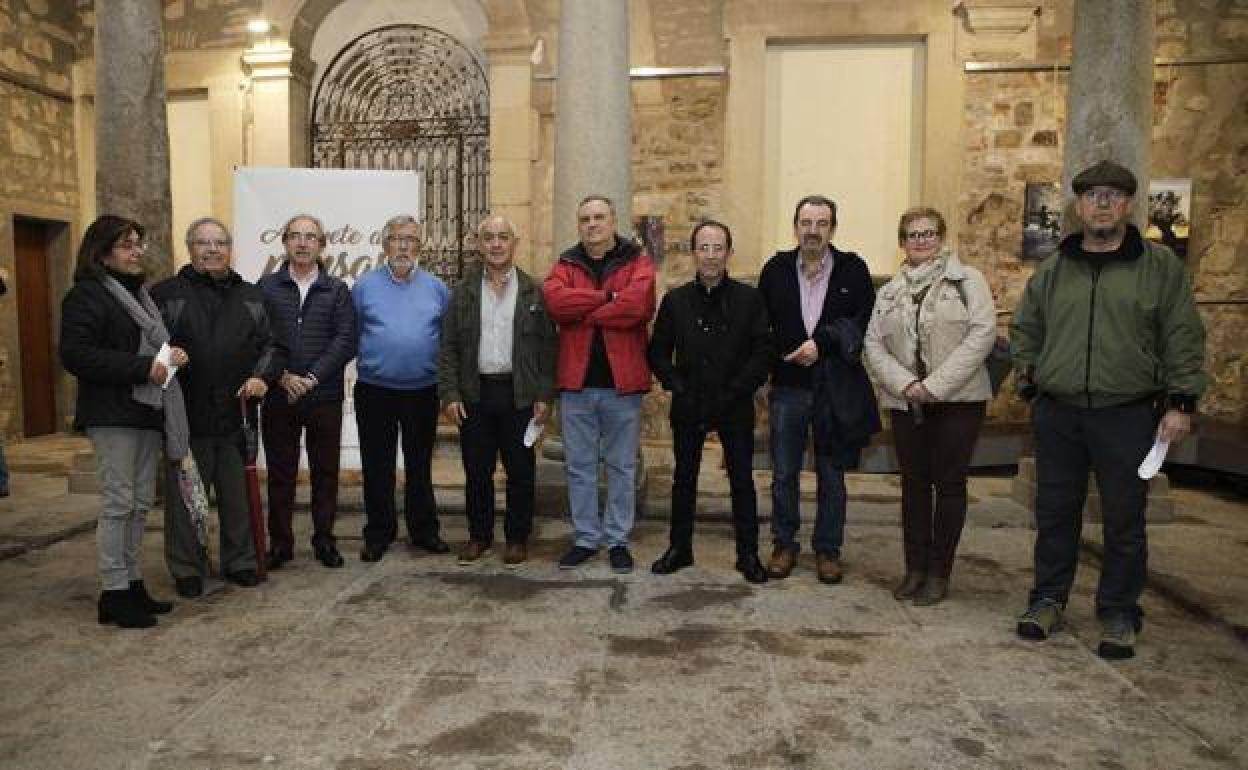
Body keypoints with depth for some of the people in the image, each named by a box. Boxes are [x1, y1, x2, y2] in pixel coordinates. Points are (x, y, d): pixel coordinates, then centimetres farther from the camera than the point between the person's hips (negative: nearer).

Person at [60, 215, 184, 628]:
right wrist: (144, 367, -21)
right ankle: (113, 593, 4)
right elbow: (76, 354, -19)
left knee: (140, 503, 11)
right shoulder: (86, 295, -8)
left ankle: (133, 583, 20)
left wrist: (170, 355, 6)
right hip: (112, 415, -8)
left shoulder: (139, 293, 19)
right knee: (118, 504, -5)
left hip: (147, 412, 8)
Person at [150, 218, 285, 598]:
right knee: (184, 495, 6)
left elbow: (273, 343, 11)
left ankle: (239, 561, 26)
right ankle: (187, 568, 20)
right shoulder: (166, 293, 3)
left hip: (237, 414, 3)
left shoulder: (252, 296, 13)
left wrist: (262, 375, -6)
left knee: (239, 493, 11)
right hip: (185, 416, -2)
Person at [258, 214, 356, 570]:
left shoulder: (337, 290, 6)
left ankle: (324, 540, 20)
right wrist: (282, 376, -13)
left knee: (325, 471, 8)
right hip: (278, 396, 0)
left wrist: (312, 378, -12)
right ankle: (280, 542, 19)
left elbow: (345, 340, -4)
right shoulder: (266, 287, 6)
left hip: (325, 396, 0)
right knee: (280, 471, 7)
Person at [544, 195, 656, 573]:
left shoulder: (637, 262, 0)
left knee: (622, 467, 9)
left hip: (622, 383, -2)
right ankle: (586, 538, 24)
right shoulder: (566, 264, 7)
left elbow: (636, 305, -21)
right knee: (579, 467, 11)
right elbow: (555, 300, -14)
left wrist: (582, 312, -11)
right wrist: (609, 297, -17)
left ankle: (618, 540, 22)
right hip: (576, 383, 2)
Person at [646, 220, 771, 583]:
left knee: (742, 481, 6)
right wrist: (680, 389, -8)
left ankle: (748, 554, 19)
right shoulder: (675, 300, 3)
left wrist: (733, 394, -12)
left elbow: (763, 352, -5)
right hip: (689, 405, 2)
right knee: (684, 479, 12)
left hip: (735, 406, -1)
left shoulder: (749, 298, -2)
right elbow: (658, 353, 5)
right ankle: (679, 548, 26)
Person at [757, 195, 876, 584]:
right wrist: (771, 362, -4)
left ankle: (828, 550, 24)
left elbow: (863, 323, -9)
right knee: (783, 474, 8)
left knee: (832, 476, 10)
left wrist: (822, 343, -18)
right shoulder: (775, 269, 3)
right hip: (788, 387, 1)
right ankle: (784, 545, 24)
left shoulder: (853, 269, -2)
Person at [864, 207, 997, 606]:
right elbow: (873, 344, 4)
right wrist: (905, 384, -12)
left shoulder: (967, 280, 0)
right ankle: (915, 568, 21)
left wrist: (936, 385, -17)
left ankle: (939, 572, 14)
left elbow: (982, 333, -11)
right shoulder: (888, 292, 12)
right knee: (914, 483, 9)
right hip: (905, 403, 4)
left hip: (958, 399, -3)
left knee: (949, 483, 2)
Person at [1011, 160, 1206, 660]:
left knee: (1124, 521, 6)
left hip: (1128, 416, -2)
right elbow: (1024, 330, 17)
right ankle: (1048, 600, 26)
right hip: (1057, 414, 3)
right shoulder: (1052, 270, 8)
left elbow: (1183, 337, -1)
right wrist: (1031, 381, 7)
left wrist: (1181, 402, -6)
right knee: (1055, 514, 11)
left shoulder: (1160, 266, 1)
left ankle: (1118, 615, 21)